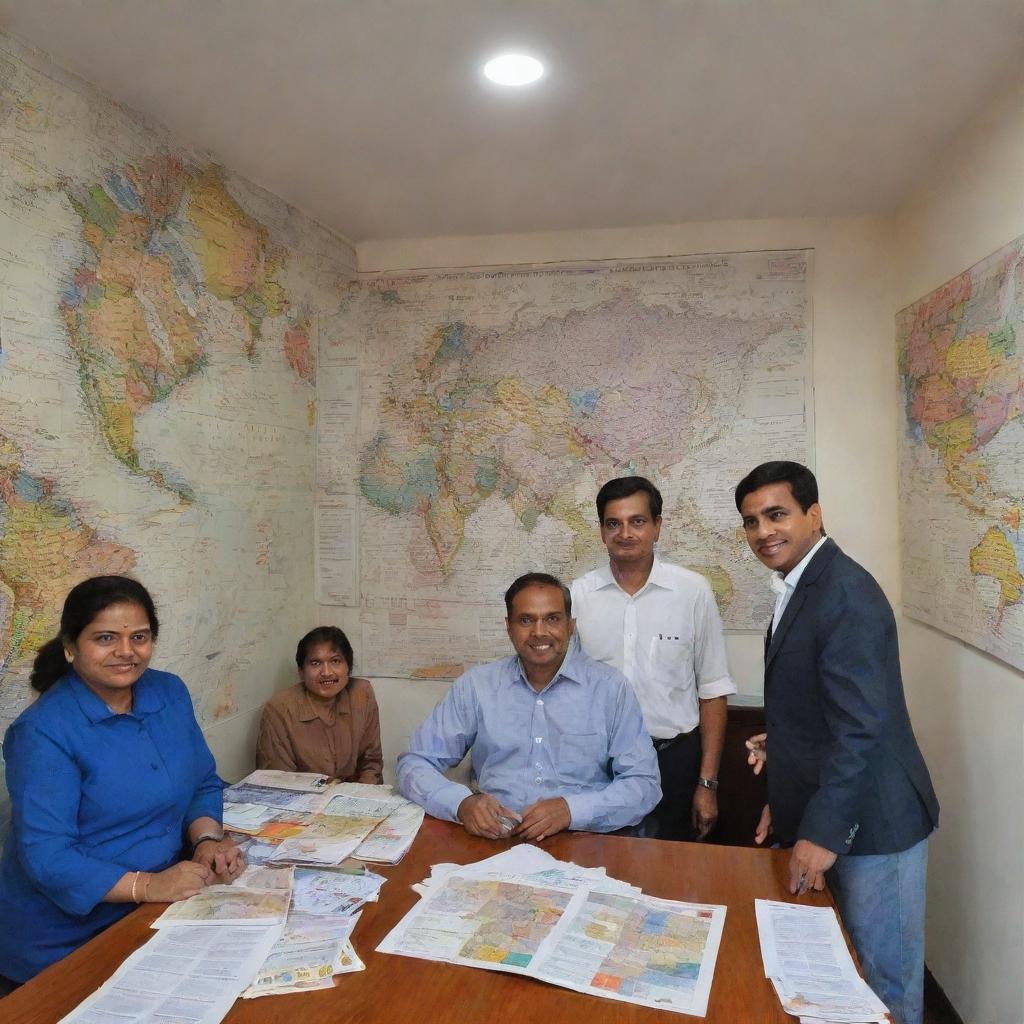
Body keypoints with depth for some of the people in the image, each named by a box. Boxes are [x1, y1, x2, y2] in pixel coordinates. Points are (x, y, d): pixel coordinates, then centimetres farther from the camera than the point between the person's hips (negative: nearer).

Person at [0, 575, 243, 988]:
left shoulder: (171, 692, 2)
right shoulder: (43, 732, -16)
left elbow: (204, 784, 10)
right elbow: (46, 857, -20)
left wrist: (208, 840, -10)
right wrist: (147, 886, -29)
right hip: (68, 937, -5)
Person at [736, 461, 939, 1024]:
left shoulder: (845, 593, -20)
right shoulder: (800, 588, 10)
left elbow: (862, 727, -25)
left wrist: (821, 833, -22)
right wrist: (785, 802, 15)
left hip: (869, 823, -9)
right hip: (823, 813, 9)